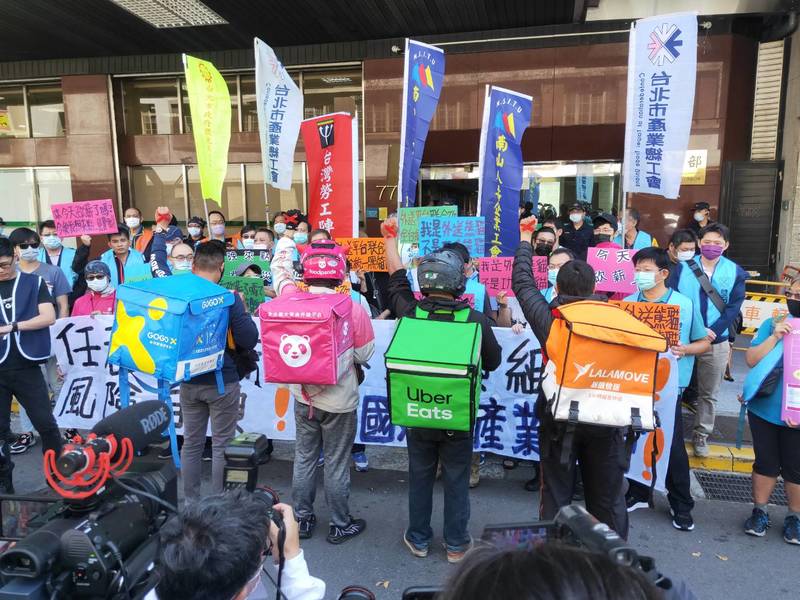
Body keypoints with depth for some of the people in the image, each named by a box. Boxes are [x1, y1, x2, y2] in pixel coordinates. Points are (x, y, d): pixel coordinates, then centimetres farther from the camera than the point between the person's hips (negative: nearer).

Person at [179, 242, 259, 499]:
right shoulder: (229, 299, -17)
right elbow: (249, 341, -14)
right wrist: (243, 310, -3)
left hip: (189, 381, 4)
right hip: (222, 382, -4)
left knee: (191, 443, 16)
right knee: (222, 446, 8)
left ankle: (190, 502, 27)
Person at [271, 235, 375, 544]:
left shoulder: (294, 300, -10)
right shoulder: (353, 310, -20)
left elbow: (279, 269, 9)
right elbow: (364, 355, -10)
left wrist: (288, 236, 22)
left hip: (304, 395, 4)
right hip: (339, 400, -3)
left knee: (304, 458, 19)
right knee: (337, 464, 11)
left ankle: (303, 519, 33)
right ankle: (340, 525, 27)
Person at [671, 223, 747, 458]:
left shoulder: (735, 272, 1)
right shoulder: (683, 267, -1)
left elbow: (734, 307, -3)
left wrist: (712, 331, -15)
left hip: (716, 342, 1)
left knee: (709, 393, 11)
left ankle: (701, 435, 25)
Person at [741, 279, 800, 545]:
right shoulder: (773, 324, 0)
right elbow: (751, 360, -3)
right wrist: (775, 337, -15)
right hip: (764, 411, 1)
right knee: (765, 463, 13)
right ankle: (759, 511, 28)